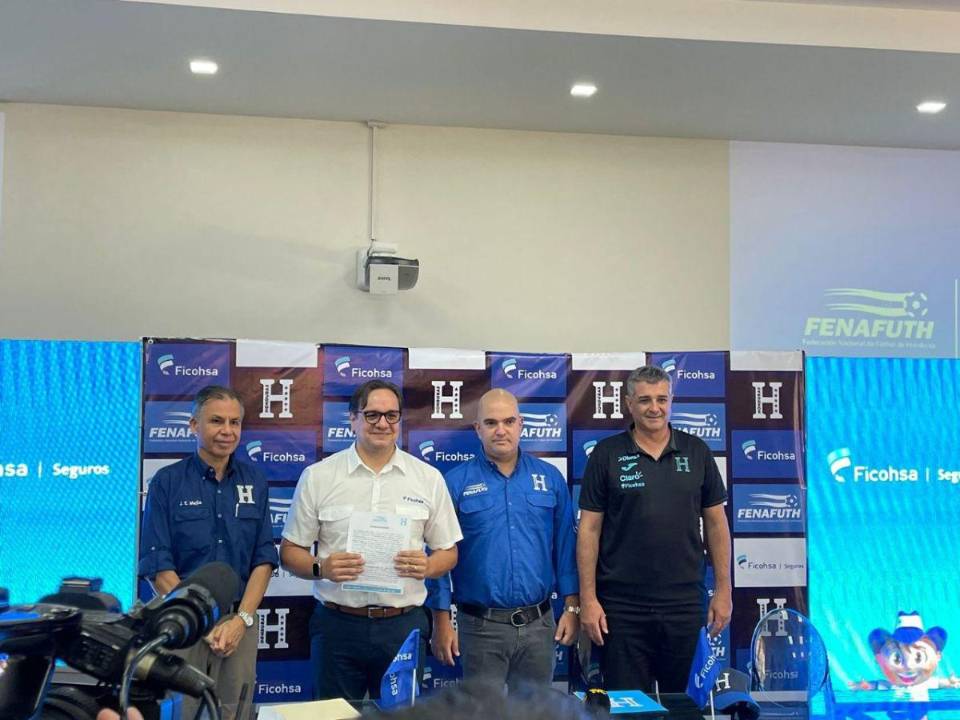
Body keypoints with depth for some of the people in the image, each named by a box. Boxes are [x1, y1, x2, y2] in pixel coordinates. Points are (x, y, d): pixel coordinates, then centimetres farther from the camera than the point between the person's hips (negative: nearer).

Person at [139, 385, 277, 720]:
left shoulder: (254, 481, 5)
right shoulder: (167, 481, -4)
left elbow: (264, 558, 4)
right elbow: (158, 567, -7)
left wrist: (242, 619, -8)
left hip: (239, 622, 3)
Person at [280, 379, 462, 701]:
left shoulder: (429, 478, 4)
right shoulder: (317, 476, 1)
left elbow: (448, 552, 10)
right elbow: (290, 551, 4)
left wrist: (427, 566, -12)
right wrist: (321, 568, -16)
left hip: (404, 626, 1)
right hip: (337, 624, -1)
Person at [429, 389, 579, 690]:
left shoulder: (550, 478, 5)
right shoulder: (456, 483, -3)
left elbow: (565, 546, 7)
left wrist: (572, 607, 3)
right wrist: (441, 620, -5)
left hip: (539, 624, 3)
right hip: (481, 627, -2)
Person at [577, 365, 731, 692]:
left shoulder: (697, 452, 5)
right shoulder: (606, 454, -1)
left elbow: (716, 522, 8)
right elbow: (589, 529, -2)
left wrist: (723, 590, 3)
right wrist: (588, 598, -7)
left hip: (685, 604, 2)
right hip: (622, 607, -2)